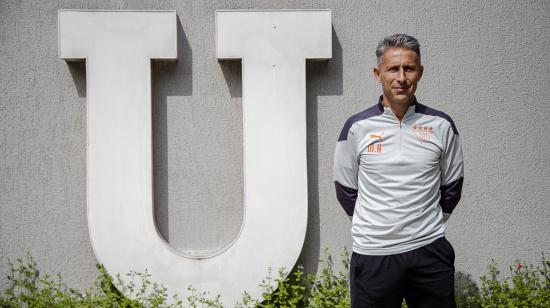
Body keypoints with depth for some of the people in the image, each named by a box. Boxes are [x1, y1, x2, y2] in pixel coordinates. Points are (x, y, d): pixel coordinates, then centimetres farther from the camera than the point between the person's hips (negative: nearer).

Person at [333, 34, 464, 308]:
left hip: (430, 251, 1)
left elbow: (452, 185, 12)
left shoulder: (441, 125, 2)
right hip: (372, 253, -1)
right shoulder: (357, 127, -1)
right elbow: (346, 190, 7)